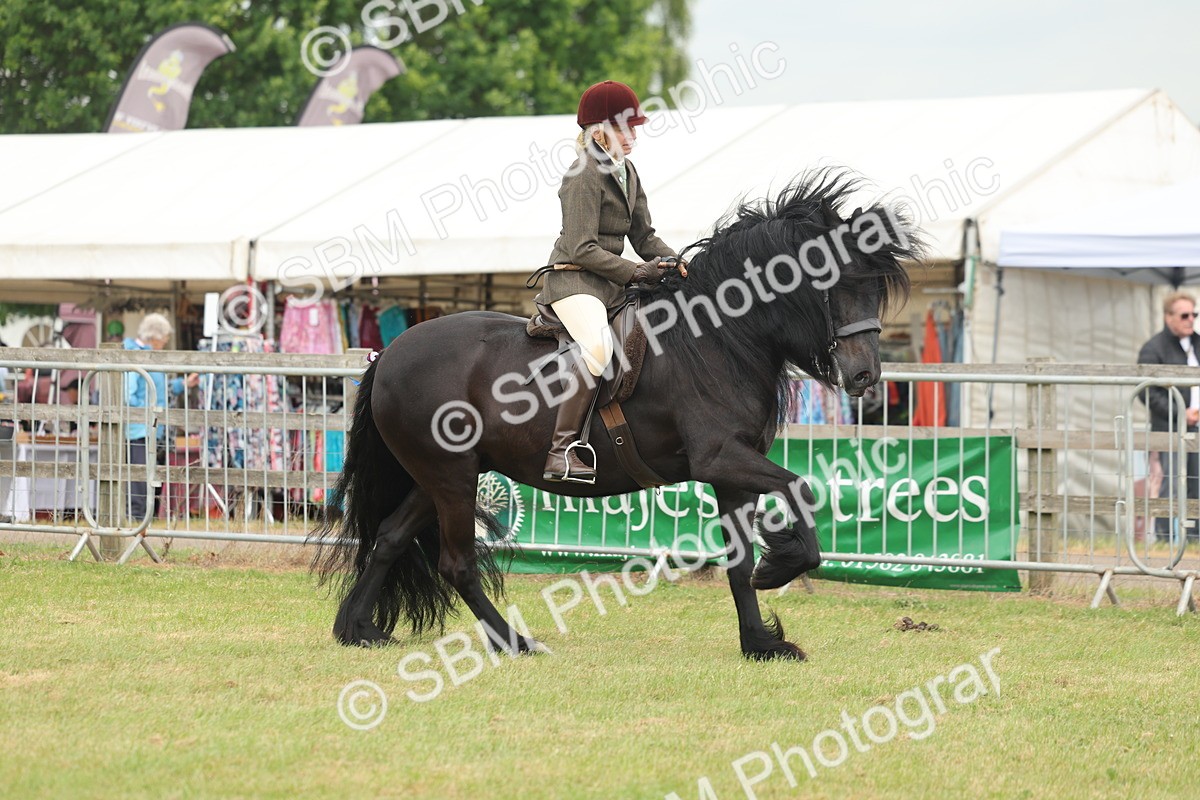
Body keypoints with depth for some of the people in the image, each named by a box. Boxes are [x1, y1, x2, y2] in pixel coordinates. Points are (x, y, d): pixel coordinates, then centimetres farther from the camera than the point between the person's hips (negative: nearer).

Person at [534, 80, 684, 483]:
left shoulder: (626, 173, 16)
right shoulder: (585, 175, -12)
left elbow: (644, 235, 17)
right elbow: (582, 248, -17)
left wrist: (674, 262, -1)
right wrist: (635, 272, -19)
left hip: (612, 285, 10)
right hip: (574, 280, -10)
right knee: (597, 346, -36)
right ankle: (561, 450, -37)